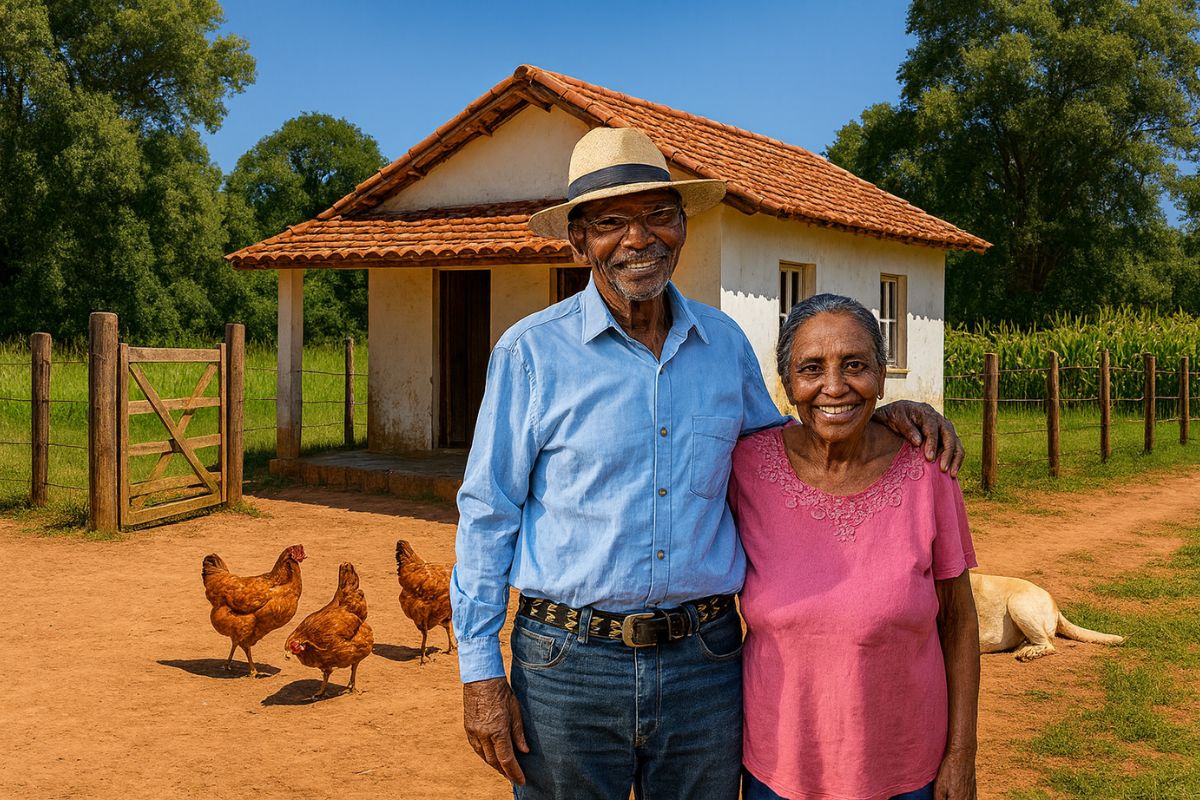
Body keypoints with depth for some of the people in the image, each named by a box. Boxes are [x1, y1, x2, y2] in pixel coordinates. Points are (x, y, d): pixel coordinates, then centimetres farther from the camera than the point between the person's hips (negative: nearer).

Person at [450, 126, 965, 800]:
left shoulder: (725, 343, 5)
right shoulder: (530, 353, -6)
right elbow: (487, 514, -3)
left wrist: (882, 417, 5)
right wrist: (481, 671, -5)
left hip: (705, 664, 3)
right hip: (570, 664, -3)